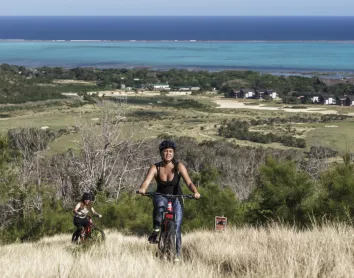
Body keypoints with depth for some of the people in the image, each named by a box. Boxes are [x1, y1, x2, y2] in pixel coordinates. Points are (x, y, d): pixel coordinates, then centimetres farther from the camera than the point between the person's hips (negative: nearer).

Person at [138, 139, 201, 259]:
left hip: (176, 197, 0)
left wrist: (195, 192, -44)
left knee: (176, 226, -11)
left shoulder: (179, 166, -13)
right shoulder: (155, 167, -11)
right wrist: (142, 189, -49)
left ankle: (177, 253, 3)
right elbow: (147, 181, -26)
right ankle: (156, 231, -19)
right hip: (161, 196, 0)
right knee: (160, 205, -37)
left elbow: (188, 182, -24)